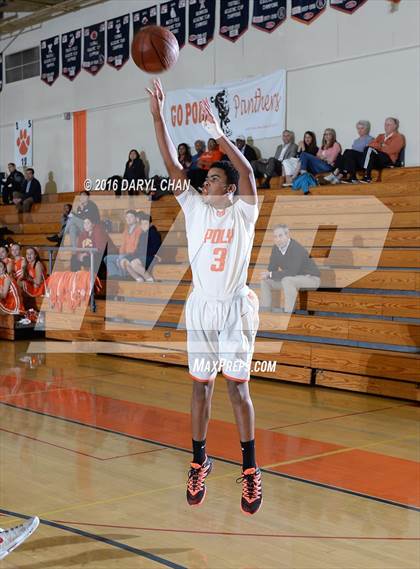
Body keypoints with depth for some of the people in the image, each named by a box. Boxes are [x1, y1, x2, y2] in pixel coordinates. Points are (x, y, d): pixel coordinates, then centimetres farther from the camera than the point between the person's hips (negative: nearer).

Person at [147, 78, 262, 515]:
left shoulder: (243, 212, -2)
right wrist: (158, 116, -8)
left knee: (237, 386, 0)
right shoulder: (195, 207, 7)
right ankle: (199, 462, 19)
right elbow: (172, 165, -1)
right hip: (200, 307, 3)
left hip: (234, 307, -3)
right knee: (201, 385, 8)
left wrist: (217, 133, -28)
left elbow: (246, 170, -20)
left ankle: (250, 468, 9)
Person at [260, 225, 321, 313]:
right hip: (292, 279, 9)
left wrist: (271, 274, -31)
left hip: (311, 278, -9)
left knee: (287, 280, -37)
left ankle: (288, 313, -31)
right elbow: (272, 268, 0)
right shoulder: (276, 248, -3)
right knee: (265, 281, 2)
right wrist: (267, 274, -25)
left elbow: (292, 272, -35)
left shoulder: (297, 249, -27)